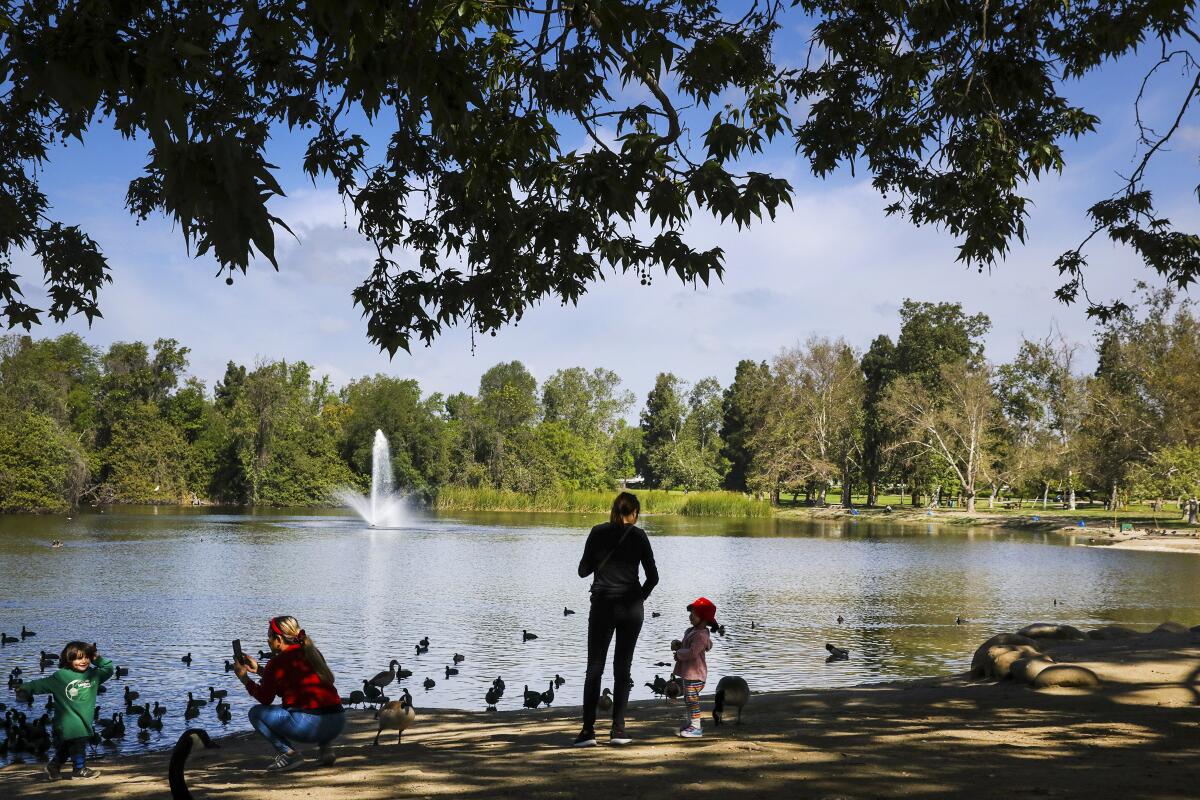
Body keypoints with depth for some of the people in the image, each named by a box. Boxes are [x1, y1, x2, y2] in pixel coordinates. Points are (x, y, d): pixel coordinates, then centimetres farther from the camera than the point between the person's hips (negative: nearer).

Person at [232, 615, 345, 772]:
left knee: (256, 713, 10)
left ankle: (289, 753, -2)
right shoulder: (313, 653, 17)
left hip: (311, 726, -7)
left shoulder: (278, 662, -3)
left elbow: (265, 699, 10)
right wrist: (259, 669, 36)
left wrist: (244, 678, 23)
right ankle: (325, 746, 18)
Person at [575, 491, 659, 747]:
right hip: (631, 608, 0)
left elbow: (583, 570, 3)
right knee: (622, 669, 8)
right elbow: (653, 576, -1)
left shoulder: (598, 532, 0)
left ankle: (588, 730, -4)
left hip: (602, 605, 0)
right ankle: (618, 730, 5)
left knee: (594, 669, 4)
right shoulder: (638, 535, 0)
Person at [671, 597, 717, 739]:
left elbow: (692, 652, -31)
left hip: (695, 673, -11)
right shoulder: (691, 631, 13)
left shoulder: (701, 635, -21)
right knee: (688, 699, 19)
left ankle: (696, 727, 0)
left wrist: (679, 652, -15)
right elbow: (686, 646, 27)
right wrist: (678, 645, 5)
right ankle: (689, 724, 31)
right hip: (688, 672, 11)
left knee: (692, 698, -6)